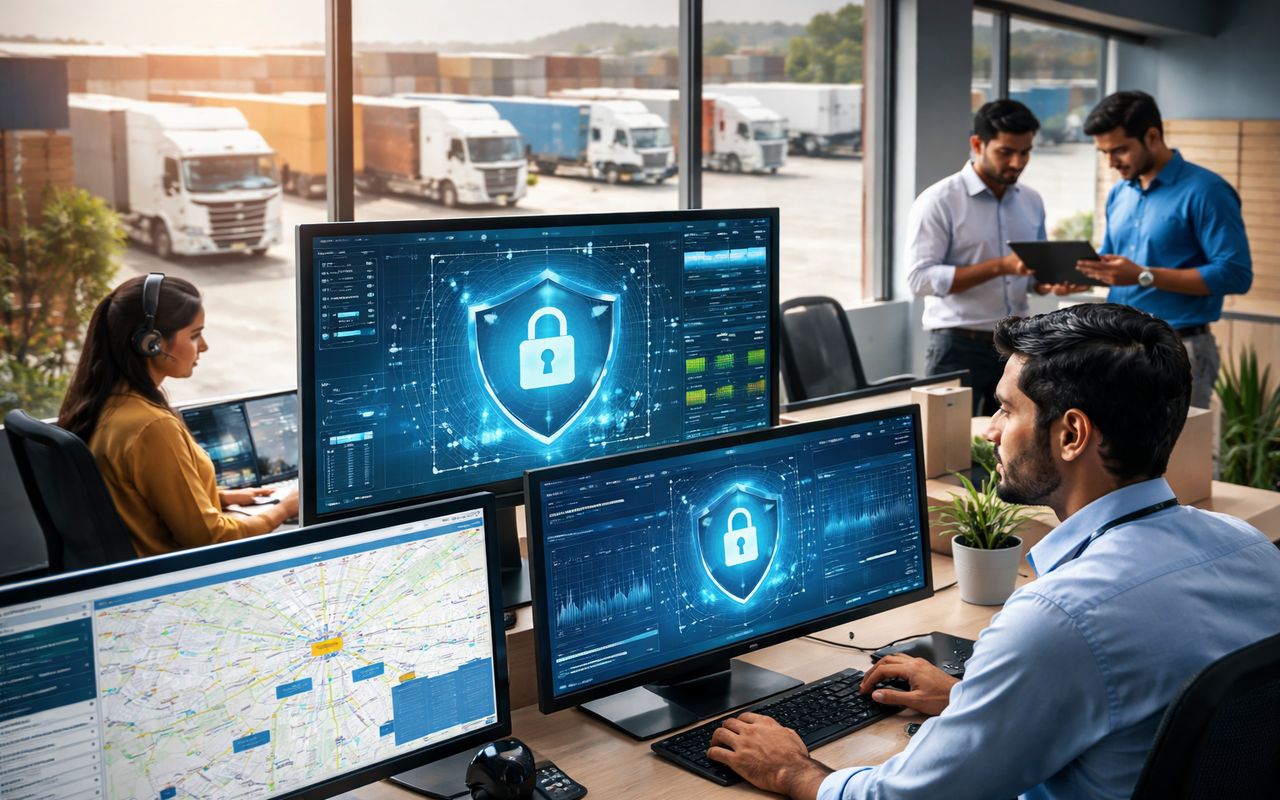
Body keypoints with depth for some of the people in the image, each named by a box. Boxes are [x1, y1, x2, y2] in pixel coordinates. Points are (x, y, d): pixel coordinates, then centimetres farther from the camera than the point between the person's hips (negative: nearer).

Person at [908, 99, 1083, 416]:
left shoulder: (1032, 201, 10)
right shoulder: (939, 201, -9)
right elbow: (921, 279, -17)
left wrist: (1050, 283, -6)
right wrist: (1000, 266, -22)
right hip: (959, 346, -5)